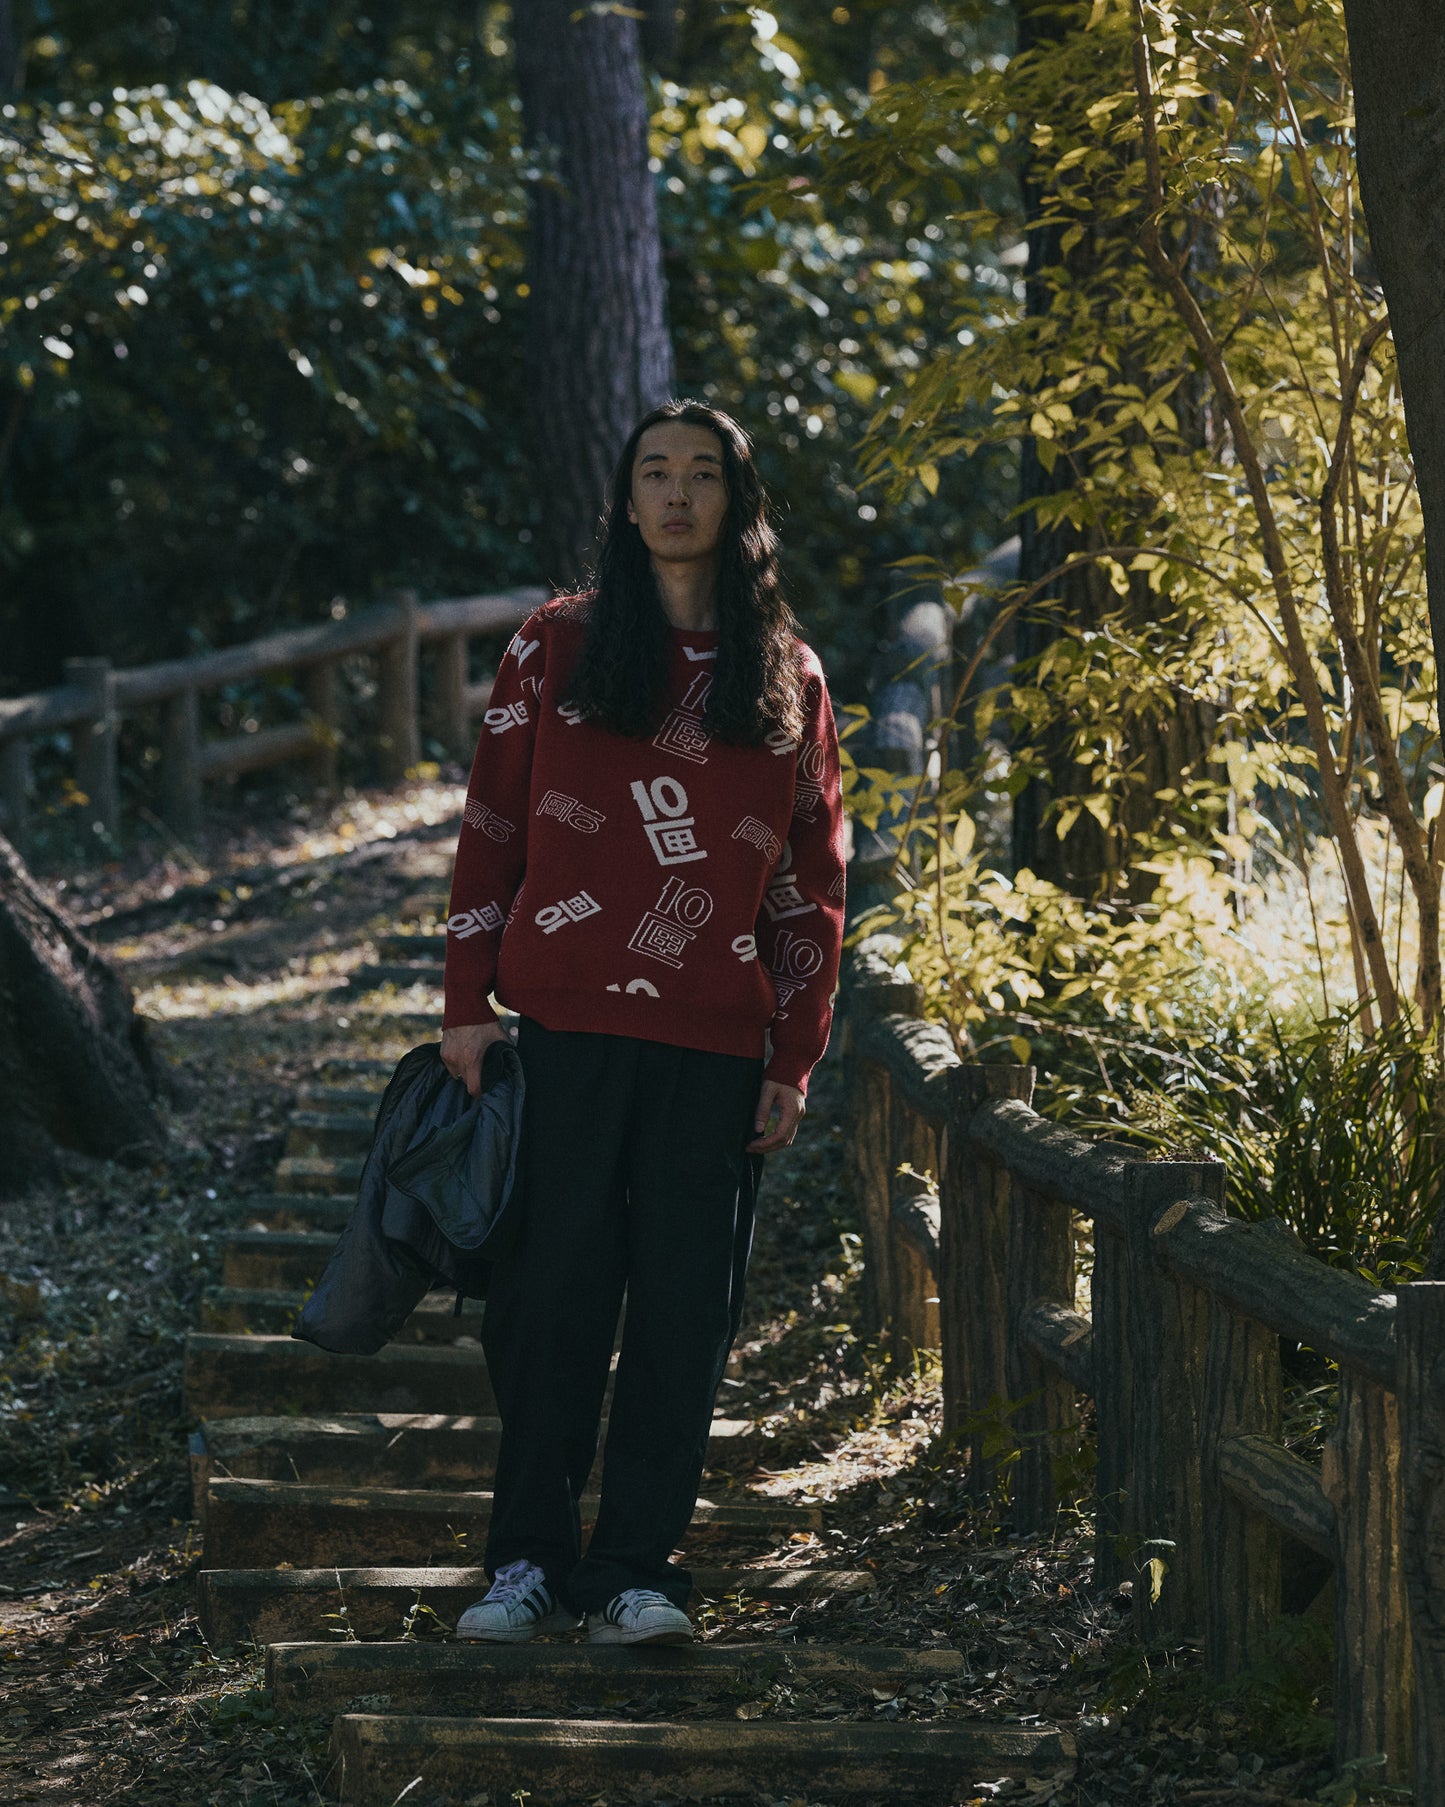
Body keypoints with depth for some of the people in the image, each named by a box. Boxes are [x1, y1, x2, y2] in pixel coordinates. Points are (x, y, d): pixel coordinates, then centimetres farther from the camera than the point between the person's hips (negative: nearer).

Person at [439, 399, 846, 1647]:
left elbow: (814, 886, 11)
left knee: (684, 1310, 1)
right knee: (552, 1294, 0)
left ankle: (635, 1569, 9)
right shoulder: (557, 646, 7)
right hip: (567, 1025, -1)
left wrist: (796, 1062, 6)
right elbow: (492, 832, 7)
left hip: (715, 1041, 1)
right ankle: (531, 1563, 10)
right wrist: (468, 1006, 0)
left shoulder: (788, 678, 10)